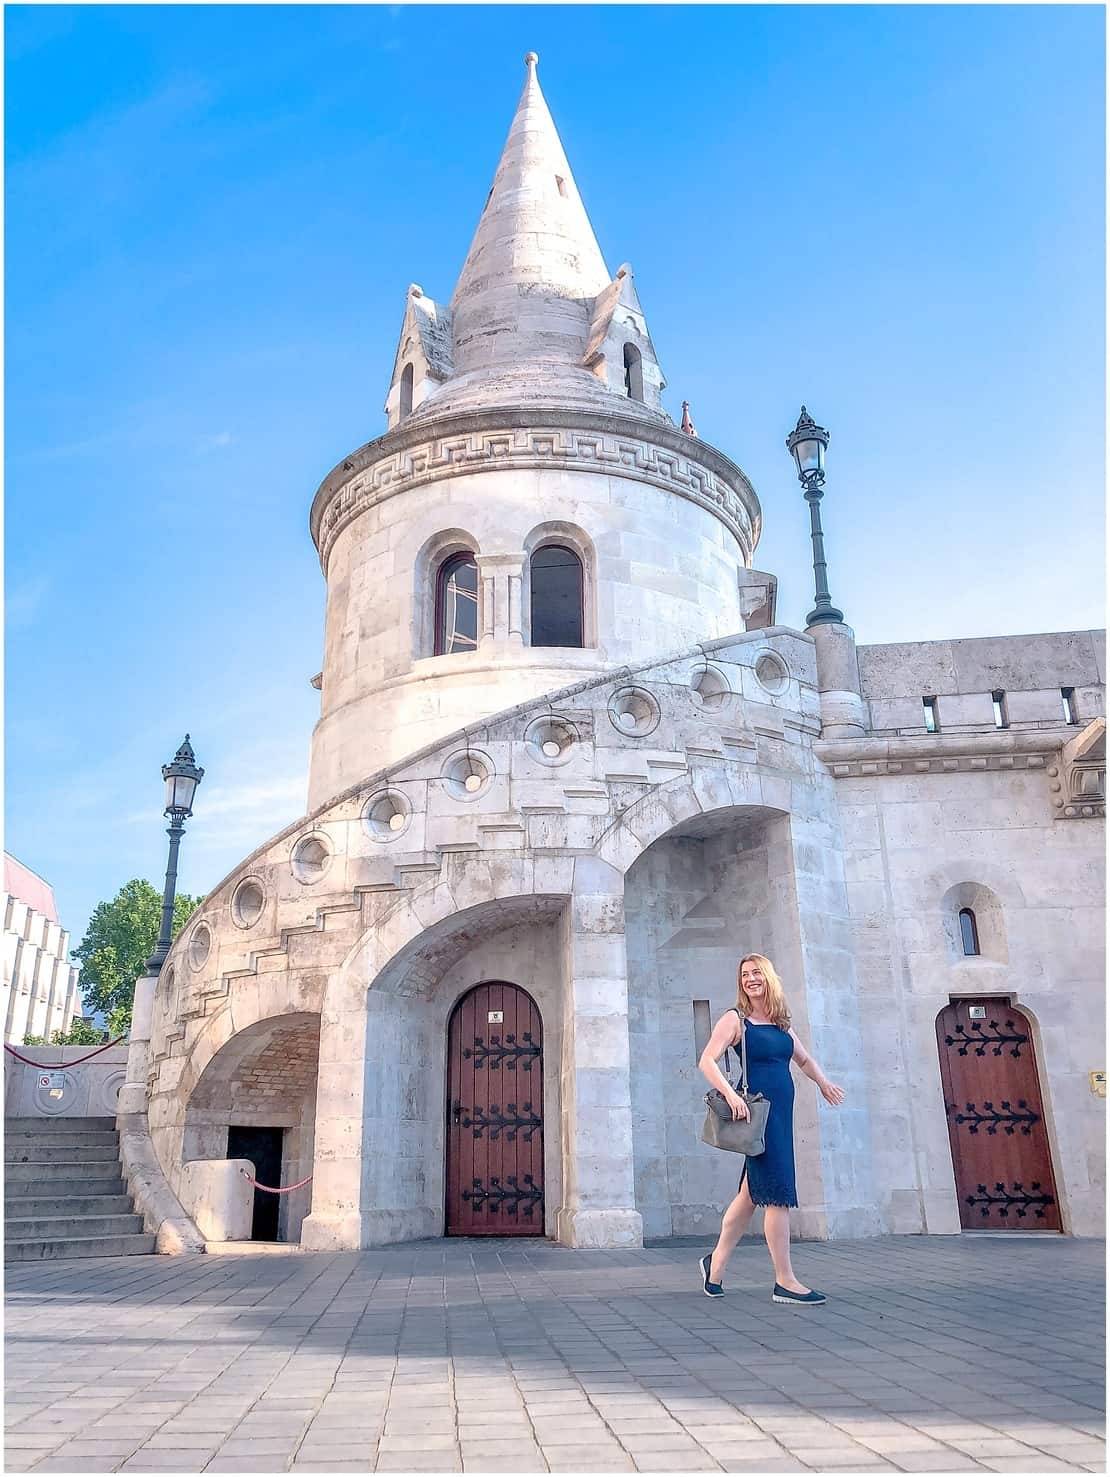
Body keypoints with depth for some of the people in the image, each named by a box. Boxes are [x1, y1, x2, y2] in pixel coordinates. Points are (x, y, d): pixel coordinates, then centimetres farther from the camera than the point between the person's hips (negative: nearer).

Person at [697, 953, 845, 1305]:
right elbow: (707, 1061, -12)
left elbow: (804, 1059, 28)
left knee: (752, 1194, 12)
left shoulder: (781, 1023, 15)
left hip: (781, 1113, 7)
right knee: (779, 1194, -7)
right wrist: (730, 1094, -25)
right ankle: (785, 1282, 1)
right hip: (756, 1111, -7)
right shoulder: (735, 1019, -4)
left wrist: (823, 1082, 9)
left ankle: (716, 1262, 26)